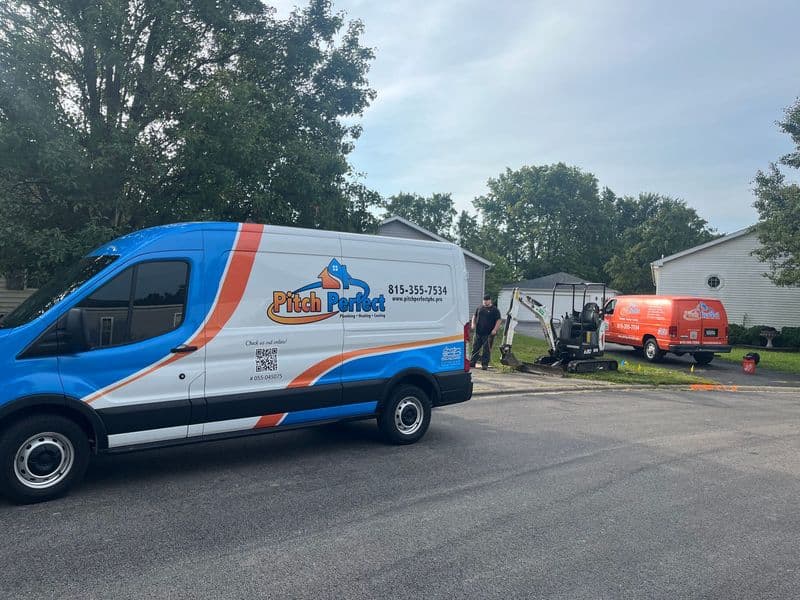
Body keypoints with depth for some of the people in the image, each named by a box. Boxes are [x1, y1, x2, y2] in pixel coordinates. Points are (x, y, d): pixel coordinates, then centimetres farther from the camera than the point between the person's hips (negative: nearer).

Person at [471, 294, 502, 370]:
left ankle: (484, 364, 4)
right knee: (475, 347, 9)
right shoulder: (479, 308, 12)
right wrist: (473, 323, 5)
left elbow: (499, 320, -5)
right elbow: (474, 316, 22)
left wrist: (495, 329, -15)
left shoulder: (494, 309, -1)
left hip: (488, 334, -4)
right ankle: (472, 362, 17)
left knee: (486, 349, -2)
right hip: (478, 332, 4)